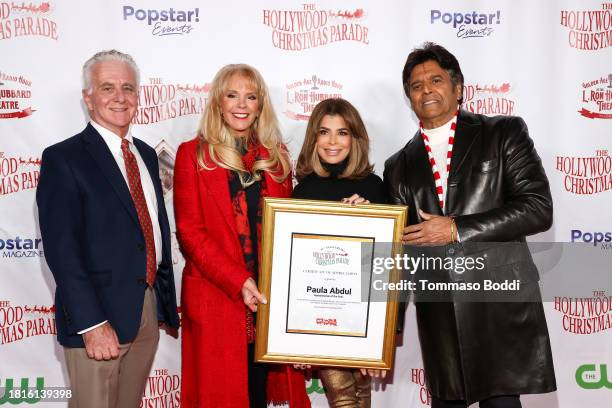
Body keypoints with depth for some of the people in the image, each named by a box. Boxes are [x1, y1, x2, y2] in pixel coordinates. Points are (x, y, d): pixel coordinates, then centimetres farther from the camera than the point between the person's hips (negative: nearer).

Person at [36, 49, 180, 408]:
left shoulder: (146, 154, 12)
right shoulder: (63, 158, -10)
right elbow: (61, 248, -16)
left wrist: (166, 299, 13)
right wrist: (92, 324, -21)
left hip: (149, 310, 6)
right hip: (98, 315, -6)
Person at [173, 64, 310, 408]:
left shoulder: (276, 155, 11)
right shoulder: (193, 154, 0)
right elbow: (190, 231, -7)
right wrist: (237, 282, -16)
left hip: (269, 295, 3)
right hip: (215, 295, -3)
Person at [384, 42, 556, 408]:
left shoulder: (504, 134, 2)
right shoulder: (400, 166, 12)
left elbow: (538, 208, -8)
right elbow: (398, 247, 14)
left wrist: (456, 229, -12)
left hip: (501, 306, -3)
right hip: (437, 316, 4)